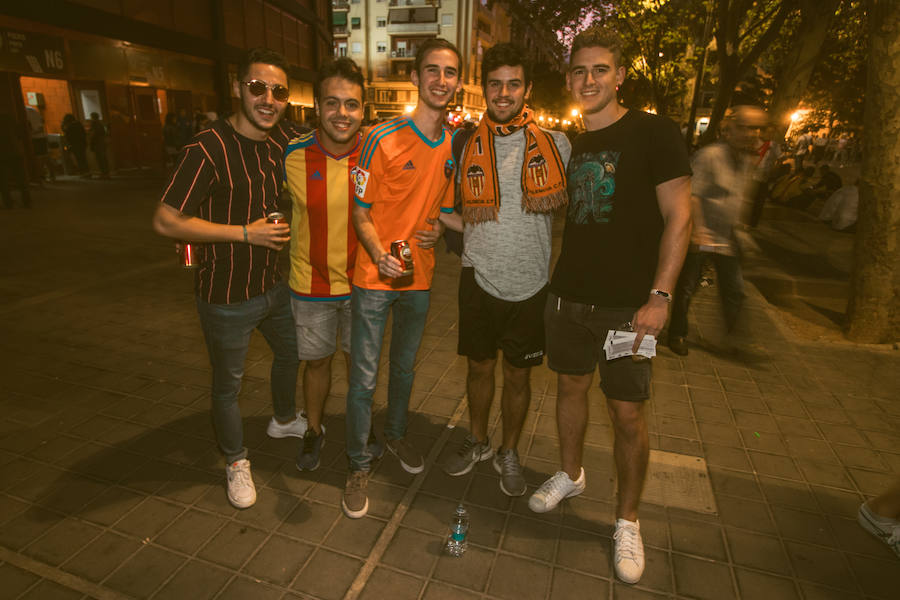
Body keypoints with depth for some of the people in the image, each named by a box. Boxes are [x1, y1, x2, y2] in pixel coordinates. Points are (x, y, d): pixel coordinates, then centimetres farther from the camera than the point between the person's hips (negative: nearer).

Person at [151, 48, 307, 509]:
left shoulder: (286, 139, -2)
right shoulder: (209, 148, -22)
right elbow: (165, 220, -21)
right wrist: (245, 233, -22)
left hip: (274, 284, 7)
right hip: (227, 295, -6)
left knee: (291, 351, 26)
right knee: (227, 383, 12)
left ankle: (284, 419, 55)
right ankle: (236, 461, 38)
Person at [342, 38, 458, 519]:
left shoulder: (454, 145, 4)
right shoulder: (383, 139, -11)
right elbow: (361, 212, -9)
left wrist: (440, 226, -5)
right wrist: (381, 257, -25)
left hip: (420, 276, 5)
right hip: (374, 277, -4)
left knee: (404, 366, 21)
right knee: (364, 377, 1)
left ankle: (396, 434, 44)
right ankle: (359, 465, 21)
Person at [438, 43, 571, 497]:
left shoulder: (556, 145, 0)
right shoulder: (470, 148, 4)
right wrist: (437, 216, -2)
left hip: (530, 283, -1)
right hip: (480, 277, 2)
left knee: (518, 374, 11)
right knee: (480, 366, 14)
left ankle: (509, 453, 34)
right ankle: (477, 442, 39)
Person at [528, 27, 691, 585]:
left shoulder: (654, 132, -5)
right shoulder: (567, 141, 10)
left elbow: (679, 217, -9)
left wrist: (659, 295, -16)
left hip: (628, 303, -4)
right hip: (569, 293, 5)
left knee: (628, 412, 3)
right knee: (571, 386, 16)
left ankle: (628, 521, 24)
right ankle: (571, 474, 40)